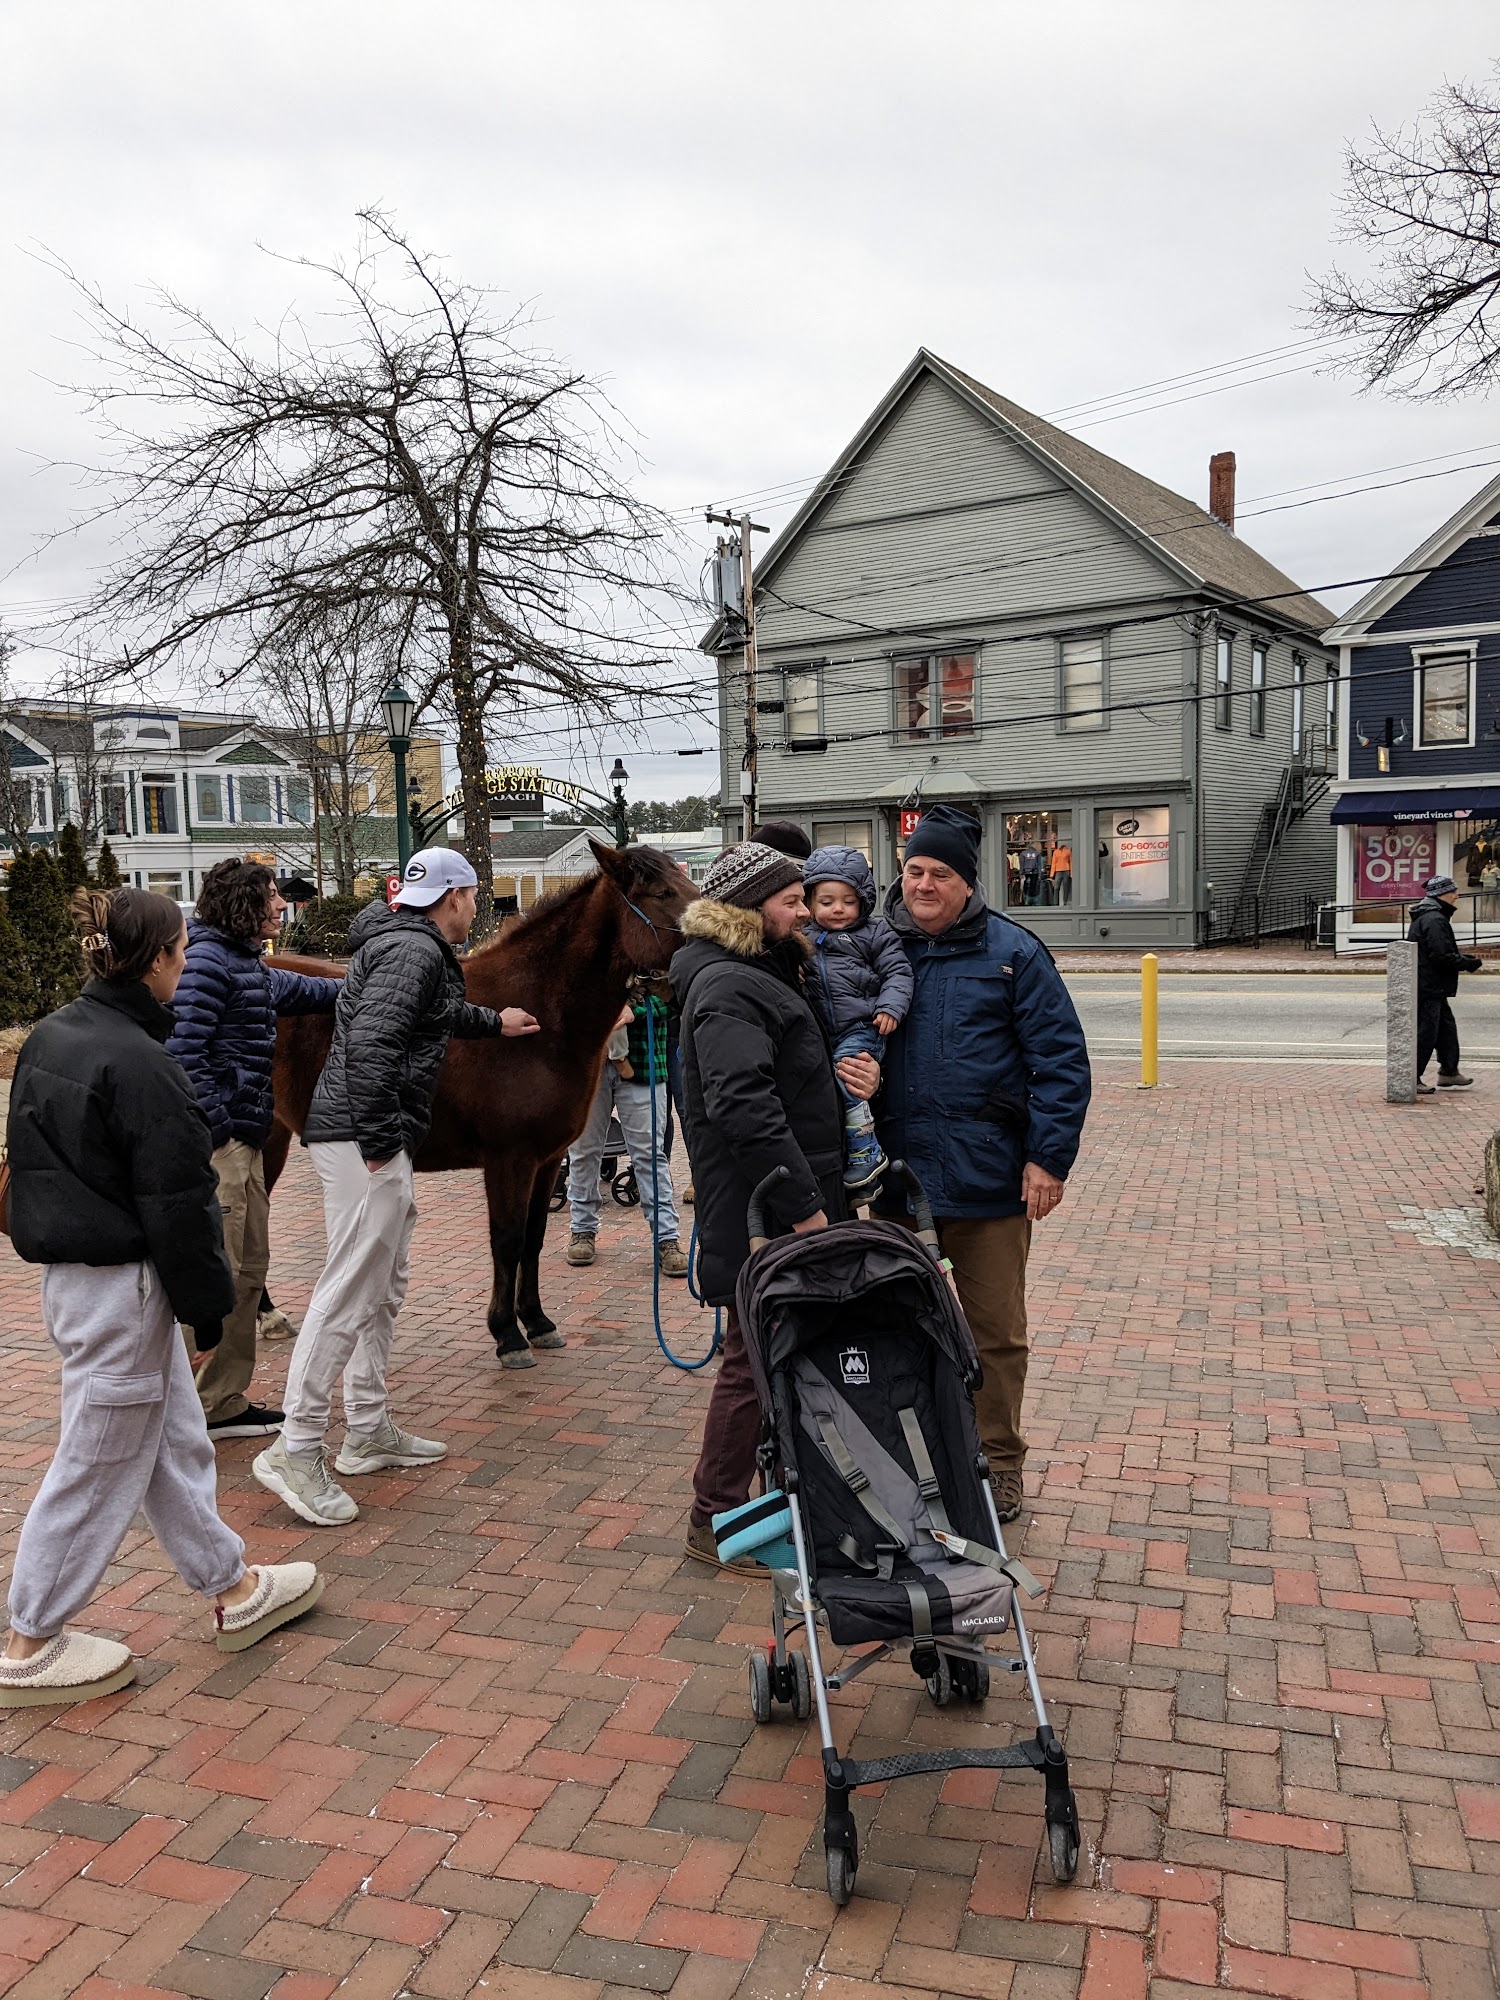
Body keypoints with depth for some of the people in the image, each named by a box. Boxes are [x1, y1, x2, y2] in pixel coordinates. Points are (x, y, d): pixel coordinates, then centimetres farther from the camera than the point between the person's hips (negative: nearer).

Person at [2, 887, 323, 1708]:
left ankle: (230, 1588, 34)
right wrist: (207, 1301, -11)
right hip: (121, 1284, -10)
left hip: (66, 1269, 10)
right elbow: (176, 1202, -21)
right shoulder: (141, 1064, -23)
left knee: (174, 1438, 19)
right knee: (100, 1462, 6)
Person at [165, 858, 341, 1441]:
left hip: (242, 1140, 11)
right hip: (215, 1141, -11)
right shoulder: (207, 961, -13)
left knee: (249, 1267, 15)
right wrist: (214, 1127, -23)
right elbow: (182, 1051, -21)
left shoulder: (249, 967, 17)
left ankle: (227, 1400, 25)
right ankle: (209, 1408, 3)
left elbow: (300, 989, 36)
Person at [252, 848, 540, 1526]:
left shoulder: (406, 944, 19)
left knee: (385, 1287, 18)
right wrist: (379, 1142, -25)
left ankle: (368, 1431, 28)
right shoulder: (416, 951, -14)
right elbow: (370, 1041, -27)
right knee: (350, 1292, -8)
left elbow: (441, 1014, 41)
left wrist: (495, 1022, 56)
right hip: (361, 1139, -11)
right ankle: (296, 1451, -2)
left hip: (370, 1139, 11)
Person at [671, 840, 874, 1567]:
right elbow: (745, 1109, -29)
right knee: (754, 1360, 0)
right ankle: (715, 1523, 14)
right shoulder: (727, 988, -18)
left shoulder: (761, 974, 16)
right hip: (759, 1217, -10)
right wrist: (803, 1205, -27)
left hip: (788, 1210, 10)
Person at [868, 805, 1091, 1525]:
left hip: (989, 1181, -3)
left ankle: (998, 1464, 27)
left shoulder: (1012, 951, -4)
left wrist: (1049, 1159, -11)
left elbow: (1062, 1059, -5)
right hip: (899, 1175, 3)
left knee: (996, 1331, 10)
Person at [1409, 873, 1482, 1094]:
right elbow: (1443, 957, -23)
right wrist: (1471, 964, -12)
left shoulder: (1425, 917, 16)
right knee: (1425, 1033, -6)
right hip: (1428, 988, -11)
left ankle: (1449, 1073, 29)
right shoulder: (1434, 920, -19)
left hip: (1430, 987, 11)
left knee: (1446, 1027, 19)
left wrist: (1467, 959, 9)